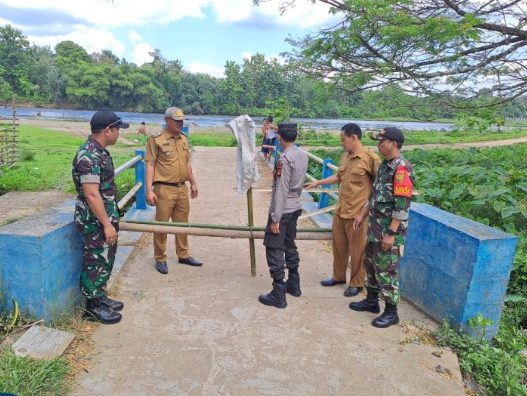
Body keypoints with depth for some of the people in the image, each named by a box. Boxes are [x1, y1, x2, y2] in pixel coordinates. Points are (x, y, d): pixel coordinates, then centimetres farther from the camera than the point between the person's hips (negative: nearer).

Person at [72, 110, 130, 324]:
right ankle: (93, 306, 17)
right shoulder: (88, 156, -22)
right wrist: (107, 224, -24)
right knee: (97, 262, 2)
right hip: (96, 222, -10)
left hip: (105, 218, 10)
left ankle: (100, 297, 33)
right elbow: (92, 195, -26)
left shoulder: (99, 151, 10)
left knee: (106, 259, 19)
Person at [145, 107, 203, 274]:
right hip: (165, 189, -6)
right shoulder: (156, 140, -8)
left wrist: (193, 183, 18)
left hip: (182, 188, 6)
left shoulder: (183, 140, 11)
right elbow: (150, 165, -11)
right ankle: (160, 259, 17)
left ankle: (183, 255, 28)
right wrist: (149, 190, -16)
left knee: (182, 223, 15)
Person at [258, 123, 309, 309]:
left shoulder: (284, 159, -21)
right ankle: (293, 285, 32)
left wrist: (275, 218, -17)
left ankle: (278, 295, 5)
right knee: (290, 247, 20)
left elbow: (280, 191, -21)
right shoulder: (303, 155, 4)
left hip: (282, 211, -8)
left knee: (274, 251, 0)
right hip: (295, 208, 8)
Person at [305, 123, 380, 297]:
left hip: (358, 213, -7)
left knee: (357, 250, 8)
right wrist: (318, 182, 22)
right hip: (340, 211, 7)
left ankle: (357, 283, 25)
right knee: (338, 246, 19)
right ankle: (338, 276, 38)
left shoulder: (370, 158, -15)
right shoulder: (345, 156, 9)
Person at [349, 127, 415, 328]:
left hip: (390, 229, -9)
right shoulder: (384, 165, 10)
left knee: (386, 269, 0)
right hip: (375, 225, 9)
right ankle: (371, 301, 34)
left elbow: (402, 204, -23)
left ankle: (391, 312, 15)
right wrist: (363, 215, 19)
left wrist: (391, 233, -23)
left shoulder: (402, 168, -19)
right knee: (370, 262, 18)